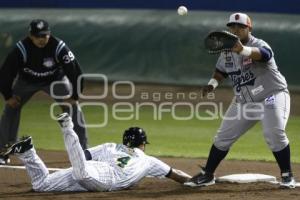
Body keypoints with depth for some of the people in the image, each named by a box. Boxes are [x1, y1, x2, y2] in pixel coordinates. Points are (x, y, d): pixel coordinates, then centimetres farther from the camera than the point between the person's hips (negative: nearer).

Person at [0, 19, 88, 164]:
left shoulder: (59, 47, -31)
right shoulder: (22, 48, -30)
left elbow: (75, 71, -24)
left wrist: (74, 96, -23)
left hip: (55, 80, -1)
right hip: (27, 81, 1)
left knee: (73, 107, -14)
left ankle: (83, 150, -4)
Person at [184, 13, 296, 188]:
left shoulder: (258, 44, -19)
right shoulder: (227, 51, 2)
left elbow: (263, 53, -45)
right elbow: (221, 70, 20)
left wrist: (243, 50, -65)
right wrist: (212, 84, -2)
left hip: (271, 96, -6)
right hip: (243, 101, 6)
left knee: (274, 133, -23)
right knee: (223, 137, 4)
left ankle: (287, 175, -6)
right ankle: (207, 175, 17)